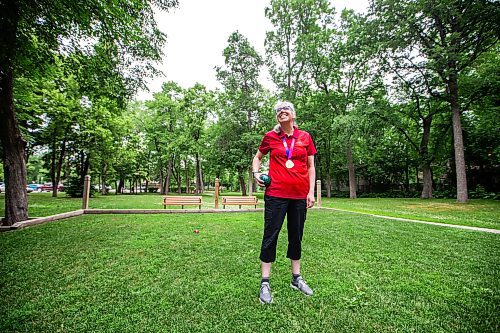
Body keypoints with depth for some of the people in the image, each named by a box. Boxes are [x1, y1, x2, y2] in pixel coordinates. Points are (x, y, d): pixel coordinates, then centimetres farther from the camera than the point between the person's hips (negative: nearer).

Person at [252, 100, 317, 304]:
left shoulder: (305, 137, 6)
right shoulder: (270, 137, 3)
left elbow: (311, 167, 9)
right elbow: (258, 157, 17)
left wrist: (311, 192, 3)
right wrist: (256, 173, -2)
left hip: (300, 195, 2)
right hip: (276, 194, -2)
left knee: (296, 236, 14)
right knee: (270, 236, 1)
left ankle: (296, 278, 32)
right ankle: (265, 283, 15)